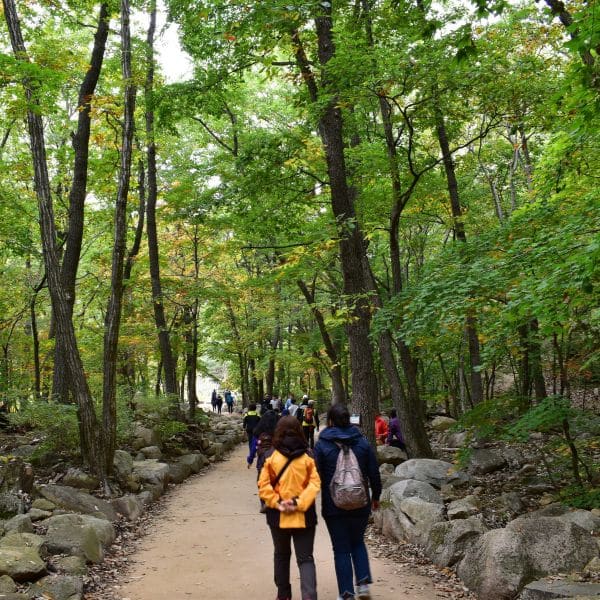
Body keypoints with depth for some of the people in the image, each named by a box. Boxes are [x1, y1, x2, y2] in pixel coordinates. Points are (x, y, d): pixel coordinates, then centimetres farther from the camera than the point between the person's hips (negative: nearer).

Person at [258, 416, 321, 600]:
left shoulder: (271, 458, -6)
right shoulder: (307, 458, -5)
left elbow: (264, 486, -10)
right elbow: (314, 484, -12)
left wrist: (277, 503, -9)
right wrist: (300, 503, -14)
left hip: (278, 516, 1)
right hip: (304, 515, 0)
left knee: (281, 555, 20)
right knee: (305, 558, 5)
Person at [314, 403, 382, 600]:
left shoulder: (321, 445, -9)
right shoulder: (362, 442, -1)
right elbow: (374, 473, 2)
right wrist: (375, 496, 16)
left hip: (334, 506, -3)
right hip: (360, 505, 3)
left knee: (341, 549, 8)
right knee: (358, 542, 23)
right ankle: (363, 583, 11)